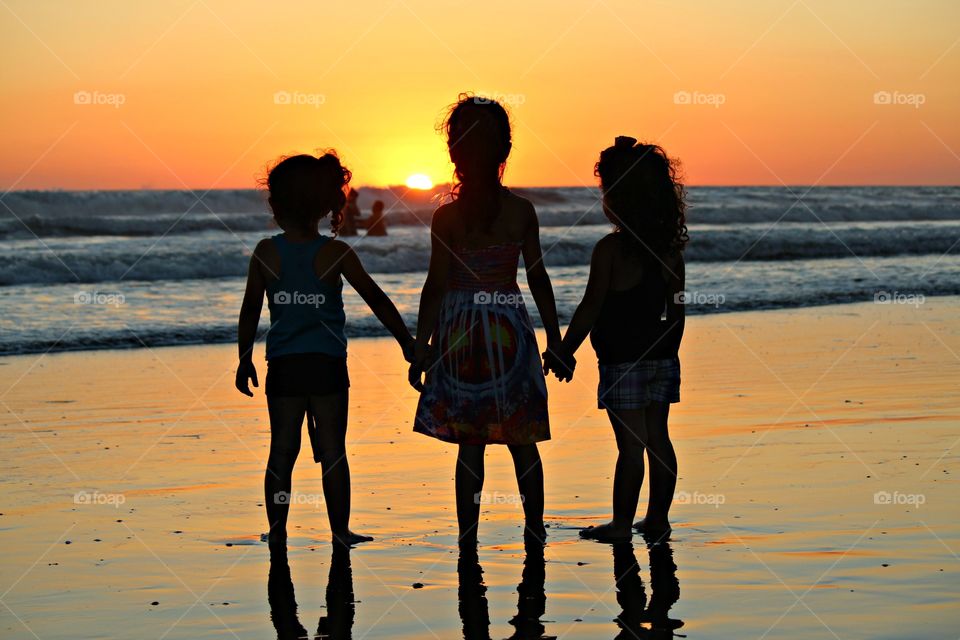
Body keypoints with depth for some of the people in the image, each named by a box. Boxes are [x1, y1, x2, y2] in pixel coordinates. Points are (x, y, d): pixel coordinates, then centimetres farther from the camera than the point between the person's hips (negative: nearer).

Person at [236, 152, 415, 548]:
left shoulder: (266, 253, -2)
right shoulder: (336, 254, -5)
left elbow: (250, 311, 3)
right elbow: (376, 300, -1)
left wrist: (245, 360, 14)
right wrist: (407, 343, 8)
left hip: (283, 366, 1)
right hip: (327, 365, -1)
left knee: (282, 451, 9)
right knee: (332, 451, 5)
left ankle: (277, 531, 13)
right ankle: (340, 531, 7)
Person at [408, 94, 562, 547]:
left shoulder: (445, 217, -6)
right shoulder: (522, 211, -2)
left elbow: (436, 287, -6)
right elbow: (538, 279, 2)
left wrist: (421, 347, 0)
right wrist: (554, 338, 10)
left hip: (459, 334, -1)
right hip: (510, 330, 1)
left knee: (470, 446, 3)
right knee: (522, 442, 11)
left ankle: (468, 542, 5)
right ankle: (535, 531, 15)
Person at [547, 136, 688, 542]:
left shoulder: (610, 249, -14)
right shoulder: (670, 249, 5)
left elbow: (591, 308, -14)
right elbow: (677, 309, 11)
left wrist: (563, 352, -5)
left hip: (623, 362, -6)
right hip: (661, 356, 7)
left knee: (631, 444, -4)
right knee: (657, 439, 11)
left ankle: (622, 523, 2)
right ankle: (658, 518, 18)